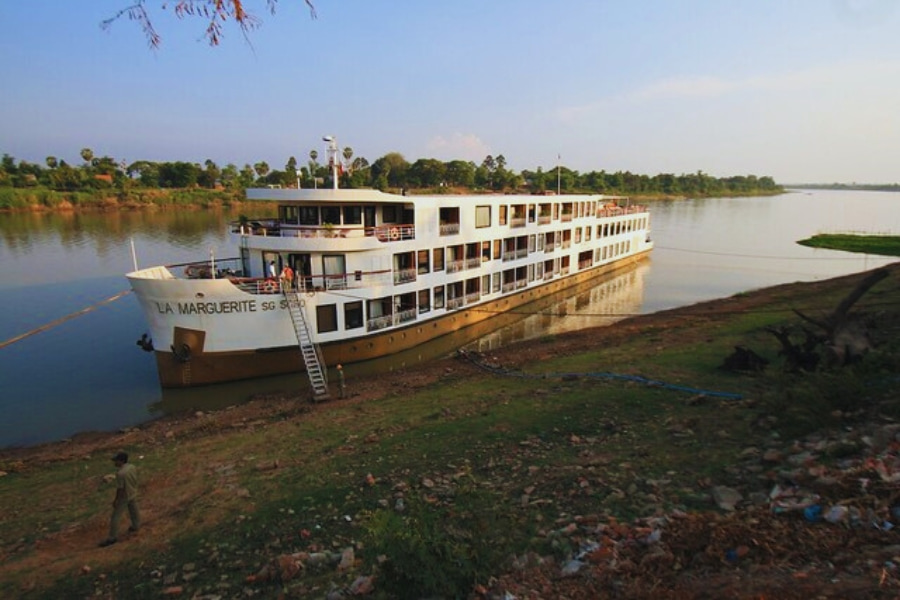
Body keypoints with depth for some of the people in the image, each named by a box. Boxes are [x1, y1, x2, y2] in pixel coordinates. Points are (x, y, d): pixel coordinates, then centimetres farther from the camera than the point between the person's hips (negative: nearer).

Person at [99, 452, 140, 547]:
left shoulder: (120, 473, -32)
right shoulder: (132, 467, -8)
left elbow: (120, 489, -24)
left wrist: (116, 500, -12)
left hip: (124, 497, -7)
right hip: (133, 494, 8)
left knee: (115, 517, 7)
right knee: (134, 511, 26)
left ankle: (112, 537, 16)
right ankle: (136, 526, 45)